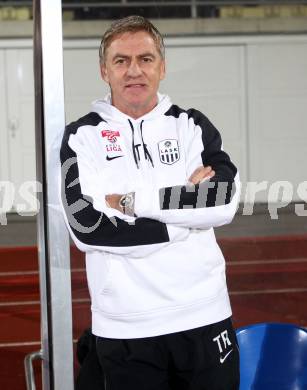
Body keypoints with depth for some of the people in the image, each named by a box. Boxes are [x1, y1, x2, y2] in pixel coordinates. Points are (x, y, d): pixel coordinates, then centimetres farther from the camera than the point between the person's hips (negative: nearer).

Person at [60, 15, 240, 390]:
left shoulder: (192, 126, 7)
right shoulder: (82, 136, 2)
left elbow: (224, 200, -9)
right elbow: (86, 226, -13)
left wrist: (134, 201, -13)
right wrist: (186, 205, -12)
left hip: (204, 316, 1)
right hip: (124, 328, -1)